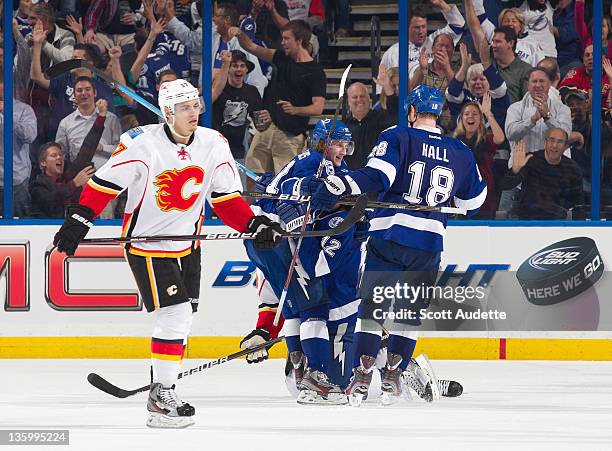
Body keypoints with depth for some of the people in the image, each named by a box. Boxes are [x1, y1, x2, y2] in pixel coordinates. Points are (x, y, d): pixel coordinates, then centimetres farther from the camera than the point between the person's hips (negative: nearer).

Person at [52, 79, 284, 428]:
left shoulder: (213, 144, -3)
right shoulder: (141, 144, -18)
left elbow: (226, 198, 3)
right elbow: (105, 182, -12)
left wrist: (255, 225, -9)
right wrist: (78, 221, -16)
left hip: (187, 244, 6)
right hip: (147, 242, -6)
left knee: (183, 319, 8)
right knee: (174, 313, -15)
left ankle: (164, 390, 20)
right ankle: (162, 397, -9)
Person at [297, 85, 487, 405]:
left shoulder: (397, 137, -2)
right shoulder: (460, 153, 11)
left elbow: (375, 175, -18)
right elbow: (473, 200, 23)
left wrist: (333, 187, -24)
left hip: (388, 235, -3)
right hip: (429, 243, 3)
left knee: (372, 304, 3)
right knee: (410, 309, 13)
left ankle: (362, 374, -7)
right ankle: (393, 375, 7)